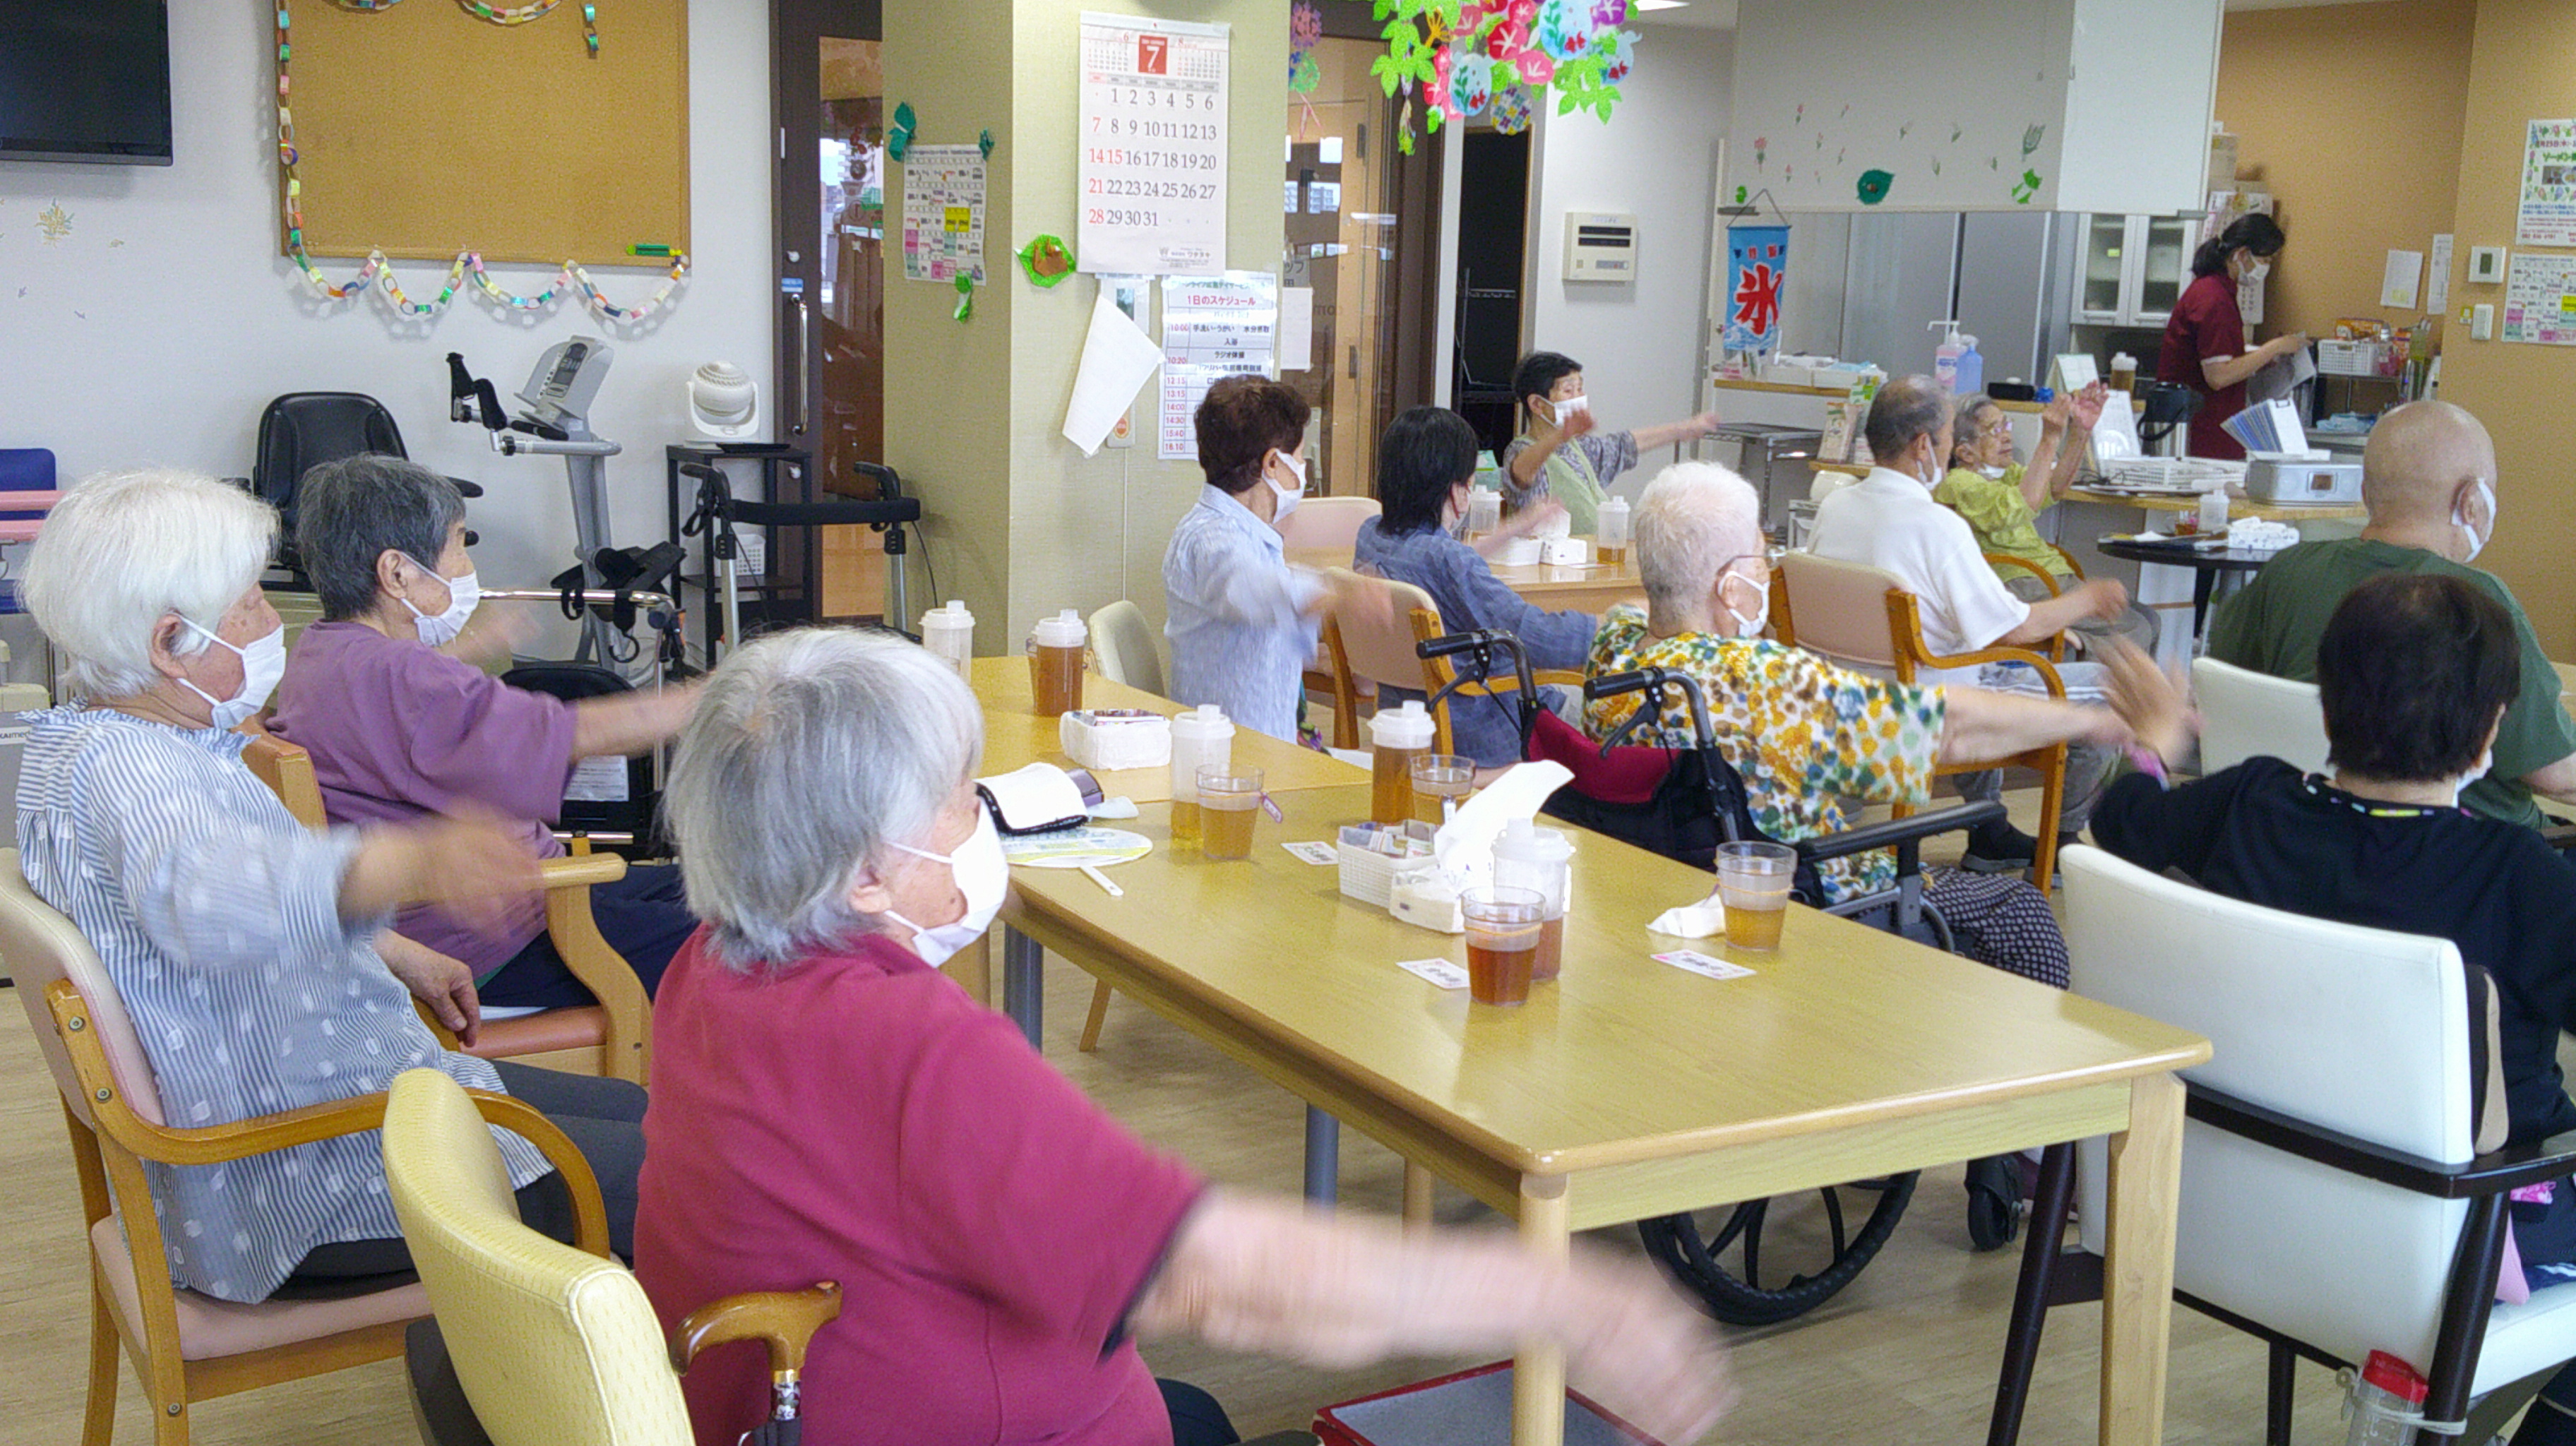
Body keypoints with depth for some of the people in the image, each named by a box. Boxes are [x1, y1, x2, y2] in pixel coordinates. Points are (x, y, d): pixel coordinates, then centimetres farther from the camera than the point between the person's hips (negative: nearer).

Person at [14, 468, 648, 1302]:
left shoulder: (142, 743, 10)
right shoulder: (113, 762, -24)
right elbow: (197, 889, -49)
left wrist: (399, 959, 23)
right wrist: (411, 865, -64)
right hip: (286, 1187, -11)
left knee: (630, 1112, 18)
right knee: (650, 1177, -14)